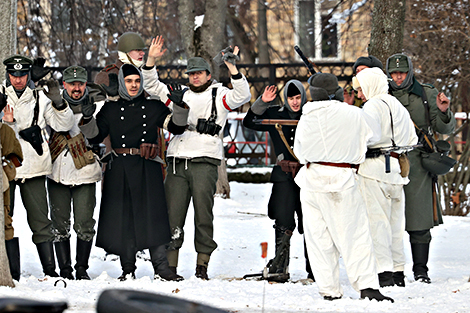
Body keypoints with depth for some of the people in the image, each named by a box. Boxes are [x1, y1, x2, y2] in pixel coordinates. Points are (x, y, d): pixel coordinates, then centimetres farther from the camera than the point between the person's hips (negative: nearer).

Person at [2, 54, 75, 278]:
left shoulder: (40, 98, 9)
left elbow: (63, 125, 5)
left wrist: (58, 104, -10)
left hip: (33, 168, 1)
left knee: (40, 222, 1)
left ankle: (50, 270, 5)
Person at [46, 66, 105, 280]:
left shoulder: (95, 102, -2)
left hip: (84, 174, -2)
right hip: (57, 173, 2)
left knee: (84, 225, -1)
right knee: (60, 225, 4)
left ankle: (82, 269, 12)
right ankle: (65, 269, 12)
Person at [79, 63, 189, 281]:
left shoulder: (153, 107, 10)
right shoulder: (111, 109, 11)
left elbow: (175, 126, 7)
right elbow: (95, 136, 12)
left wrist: (180, 107, -9)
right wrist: (87, 118, -5)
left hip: (147, 169, -1)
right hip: (119, 170, 1)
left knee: (153, 214, -10)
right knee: (122, 217, -1)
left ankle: (161, 266, -9)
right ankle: (128, 268, 6)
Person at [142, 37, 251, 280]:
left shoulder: (219, 96, 10)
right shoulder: (179, 96, 21)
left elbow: (242, 96, -6)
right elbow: (151, 86, 22)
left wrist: (232, 68, -17)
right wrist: (151, 60, 8)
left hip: (205, 162, -3)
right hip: (177, 161, 3)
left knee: (203, 214, -4)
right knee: (173, 214, -2)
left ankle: (202, 266, 1)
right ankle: (170, 266, 1)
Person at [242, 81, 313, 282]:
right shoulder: (275, 115, 8)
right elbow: (249, 122, 7)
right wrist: (262, 102, -5)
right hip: (284, 176, 0)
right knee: (283, 224, -5)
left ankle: (314, 269, 11)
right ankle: (280, 268, -3)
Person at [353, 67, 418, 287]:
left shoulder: (374, 105, -7)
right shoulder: (399, 107, 20)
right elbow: (412, 140, 24)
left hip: (374, 168, -8)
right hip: (396, 171, 8)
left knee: (377, 221, -8)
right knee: (394, 222, 12)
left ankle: (384, 271, -14)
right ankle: (398, 272, 14)